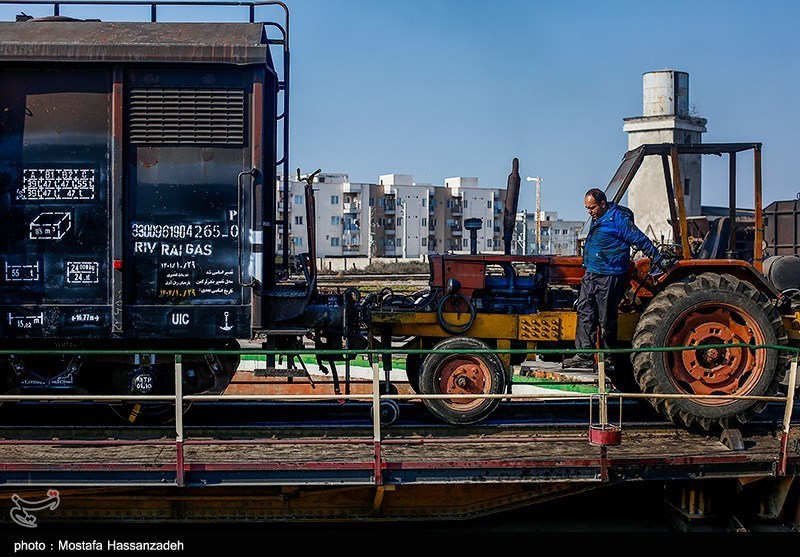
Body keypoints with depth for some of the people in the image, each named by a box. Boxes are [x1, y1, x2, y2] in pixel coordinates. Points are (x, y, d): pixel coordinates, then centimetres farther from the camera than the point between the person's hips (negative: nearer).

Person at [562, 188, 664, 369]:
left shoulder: (619, 219, -13)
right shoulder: (597, 219, 15)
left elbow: (641, 241, -9)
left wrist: (659, 261, -6)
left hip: (609, 278, -9)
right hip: (591, 275, 9)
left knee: (606, 319, -1)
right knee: (585, 312, 3)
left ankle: (609, 357, 12)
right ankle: (585, 356, 5)